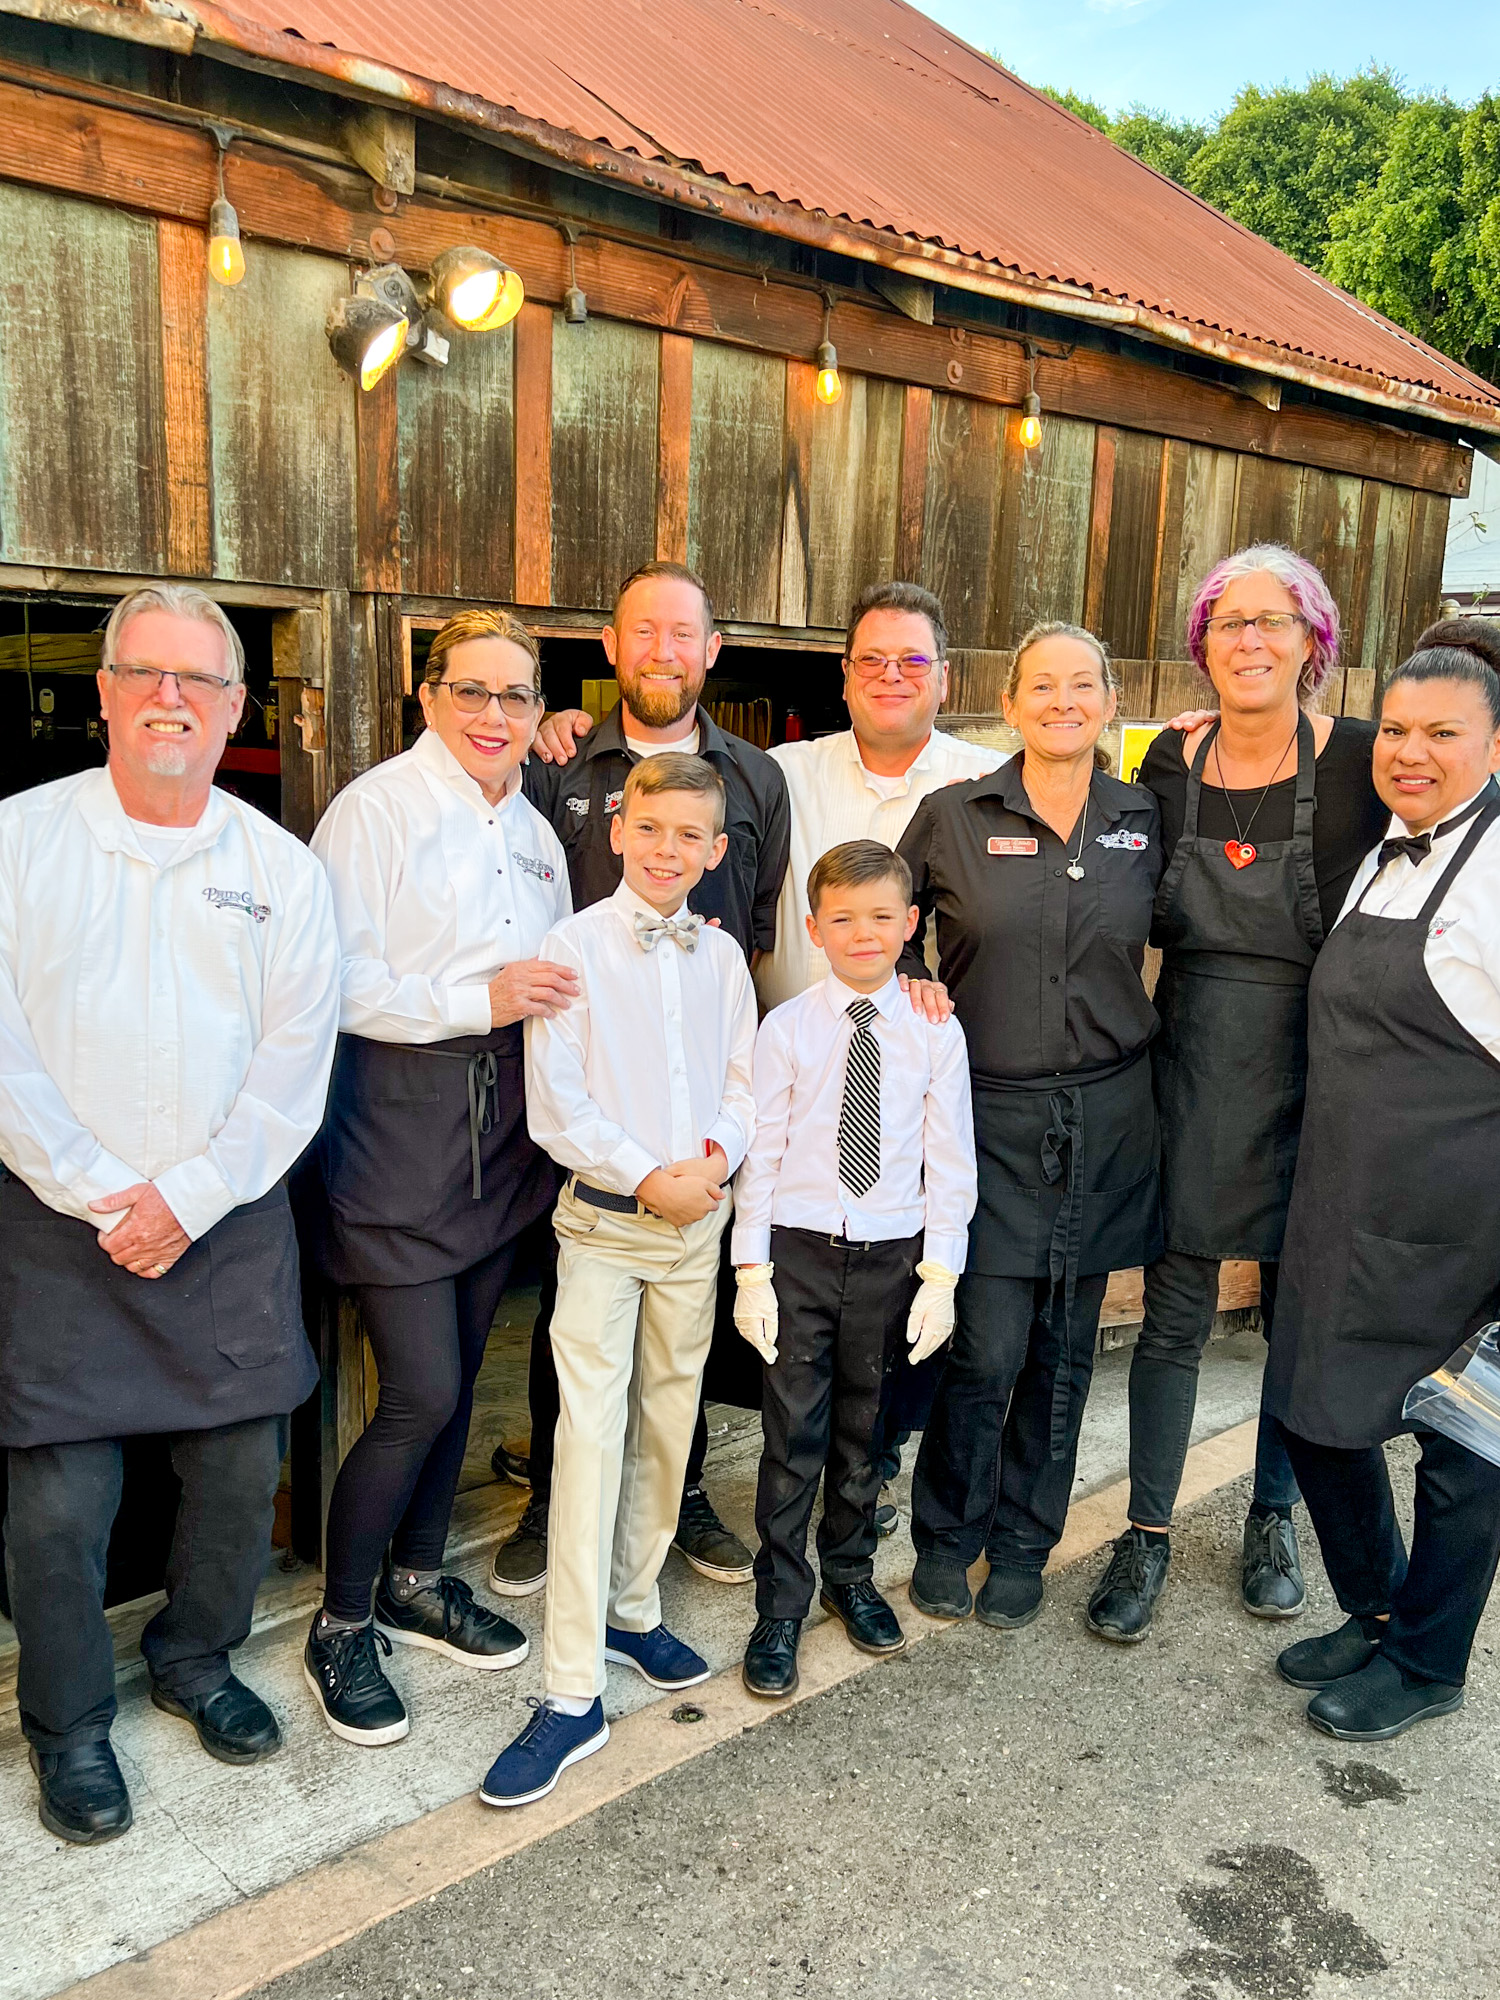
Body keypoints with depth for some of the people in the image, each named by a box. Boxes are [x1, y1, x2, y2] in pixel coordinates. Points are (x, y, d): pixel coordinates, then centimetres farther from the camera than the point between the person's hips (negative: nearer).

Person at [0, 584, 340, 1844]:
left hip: (230, 1225, 2)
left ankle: (197, 1662, 37)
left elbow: (293, 1069, -1)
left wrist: (186, 1199, -9)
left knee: (243, 1470, 9)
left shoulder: (282, 870, 3)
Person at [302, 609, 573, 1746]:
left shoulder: (535, 832, 13)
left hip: (503, 1119, 7)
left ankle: (418, 1581, 35)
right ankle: (342, 1627, 16)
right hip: (399, 1116, -7)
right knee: (422, 1393, -6)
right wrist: (478, 1000, -20)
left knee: (458, 1372, 15)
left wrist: (549, 999, 4)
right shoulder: (378, 808, -9)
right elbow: (338, 981, -16)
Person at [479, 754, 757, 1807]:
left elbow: (744, 1080, 9)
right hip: (605, 1217, -4)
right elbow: (556, 1098, -10)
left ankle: (633, 1609, 34)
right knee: (590, 1434, -7)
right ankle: (573, 1694, 0)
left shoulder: (722, 956, 7)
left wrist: (715, 1156, -10)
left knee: (668, 1421, 14)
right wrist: (646, 1178, -15)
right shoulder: (576, 945, -6)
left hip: (698, 1217, 5)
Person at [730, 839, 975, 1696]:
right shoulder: (787, 1028, -4)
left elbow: (950, 1164, 1)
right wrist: (752, 1271, -6)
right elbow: (760, 1153, -2)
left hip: (891, 1254, 1)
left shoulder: (936, 1032, -1)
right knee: (793, 1434, 3)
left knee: (862, 1430, 16)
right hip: (800, 1249, -1)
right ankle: (781, 1609, 20)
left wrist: (939, 1275, -3)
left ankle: (851, 1576, 39)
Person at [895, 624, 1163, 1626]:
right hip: (990, 1110, -2)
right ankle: (945, 1536, 22)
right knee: (987, 1347, -3)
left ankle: (1024, 1545, 30)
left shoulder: (1145, 820, 5)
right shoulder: (954, 815, -1)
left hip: (1103, 1117, 3)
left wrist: (1140, 1024, 5)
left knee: (1063, 1347, 11)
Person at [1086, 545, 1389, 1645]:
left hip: (1311, 1079, -1)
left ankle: (1273, 1514, 36)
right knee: (1176, 1315, 8)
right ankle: (1148, 1535, 24)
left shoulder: (1359, 762, -8)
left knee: (1301, 1315, 13)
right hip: (1191, 1073, 2)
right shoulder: (1171, 762, 0)